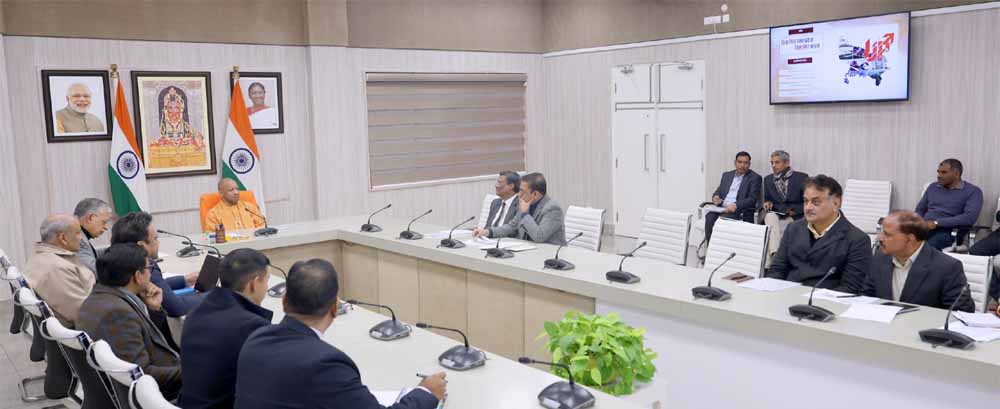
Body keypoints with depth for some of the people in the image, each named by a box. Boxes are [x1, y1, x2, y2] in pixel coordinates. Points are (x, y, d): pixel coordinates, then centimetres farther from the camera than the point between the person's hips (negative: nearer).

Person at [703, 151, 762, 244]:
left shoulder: (755, 178, 4)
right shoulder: (727, 175, 21)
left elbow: (752, 199, -6)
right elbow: (718, 191, 20)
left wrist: (736, 205, -23)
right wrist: (716, 197, -6)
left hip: (740, 211, -4)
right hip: (722, 208, 4)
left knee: (722, 218, -34)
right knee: (710, 217, -28)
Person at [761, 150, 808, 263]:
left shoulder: (801, 178, 2)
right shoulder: (768, 179, 14)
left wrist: (795, 210, -14)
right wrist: (767, 203, -4)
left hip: (794, 218, -3)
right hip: (774, 215, 3)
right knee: (770, 216, -34)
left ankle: (770, 258, -27)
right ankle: (774, 253, -45)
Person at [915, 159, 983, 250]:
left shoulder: (973, 191, 3)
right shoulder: (932, 187, 19)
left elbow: (969, 218, -12)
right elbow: (920, 209, 20)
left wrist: (937, 223, -16)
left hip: (948, 231, -4)